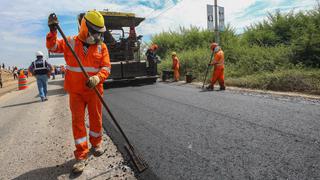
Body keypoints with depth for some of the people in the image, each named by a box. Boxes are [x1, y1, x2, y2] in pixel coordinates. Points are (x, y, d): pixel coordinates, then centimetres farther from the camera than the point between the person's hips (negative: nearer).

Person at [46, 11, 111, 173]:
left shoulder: (101, 46, -1)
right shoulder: (70, 42, 3)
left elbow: (106, 67, -6)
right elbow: (52, 46, 4)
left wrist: (97, 78, -25)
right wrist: (53, 31, -13)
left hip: (94, 90, 0)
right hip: (75, 91, 0)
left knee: (96, 118, 11)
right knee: (78, 121, 1)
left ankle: (96, 143, 37)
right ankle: (81, 156, 12)